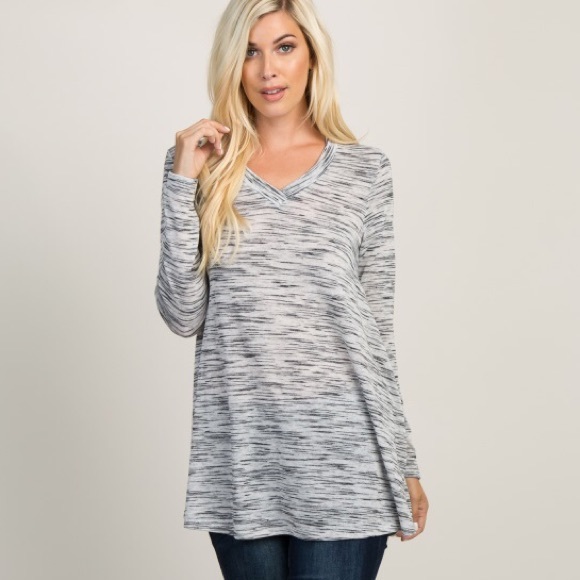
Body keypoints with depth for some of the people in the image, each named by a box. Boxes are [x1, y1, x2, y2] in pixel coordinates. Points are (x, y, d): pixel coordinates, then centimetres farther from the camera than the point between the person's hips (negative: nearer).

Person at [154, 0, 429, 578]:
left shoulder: (365, 170, 3)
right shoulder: (204, 167, 4)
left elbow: (378, 325, 6)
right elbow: (183, 317, -3)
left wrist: (405, 465, 7)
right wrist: (181, 184, -9)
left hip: (343, 459, -1)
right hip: (240, 459, 1)